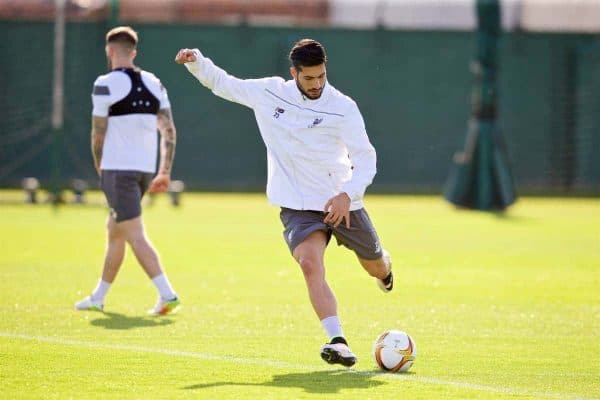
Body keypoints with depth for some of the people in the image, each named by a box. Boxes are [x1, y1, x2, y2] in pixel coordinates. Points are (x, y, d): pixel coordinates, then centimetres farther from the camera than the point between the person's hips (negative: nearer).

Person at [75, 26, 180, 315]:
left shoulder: (106, 84, -10)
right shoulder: (153, 83, 9)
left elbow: (98, 134, -8)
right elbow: (169, 131, 6)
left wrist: (100, 169, 7)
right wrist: (165, 172, 10)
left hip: (117, 169, -7)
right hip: (145, 169, 7)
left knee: (135, 236, -9)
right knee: (114, 230, 19)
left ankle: (167, 294, -20)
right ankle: (98, 297, 27)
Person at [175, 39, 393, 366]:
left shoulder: (343, 107, -11)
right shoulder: (268, 93, -3)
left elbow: (365, 158, -12)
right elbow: (221, 83, 11)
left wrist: (347, 194, -28)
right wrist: (195, 61, -6)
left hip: (341, 203, 0)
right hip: (298, 207, 0)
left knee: (375, 267, 18)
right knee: (310, 265, -27)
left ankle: (384, 267, 59)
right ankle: (338, 343, -36)